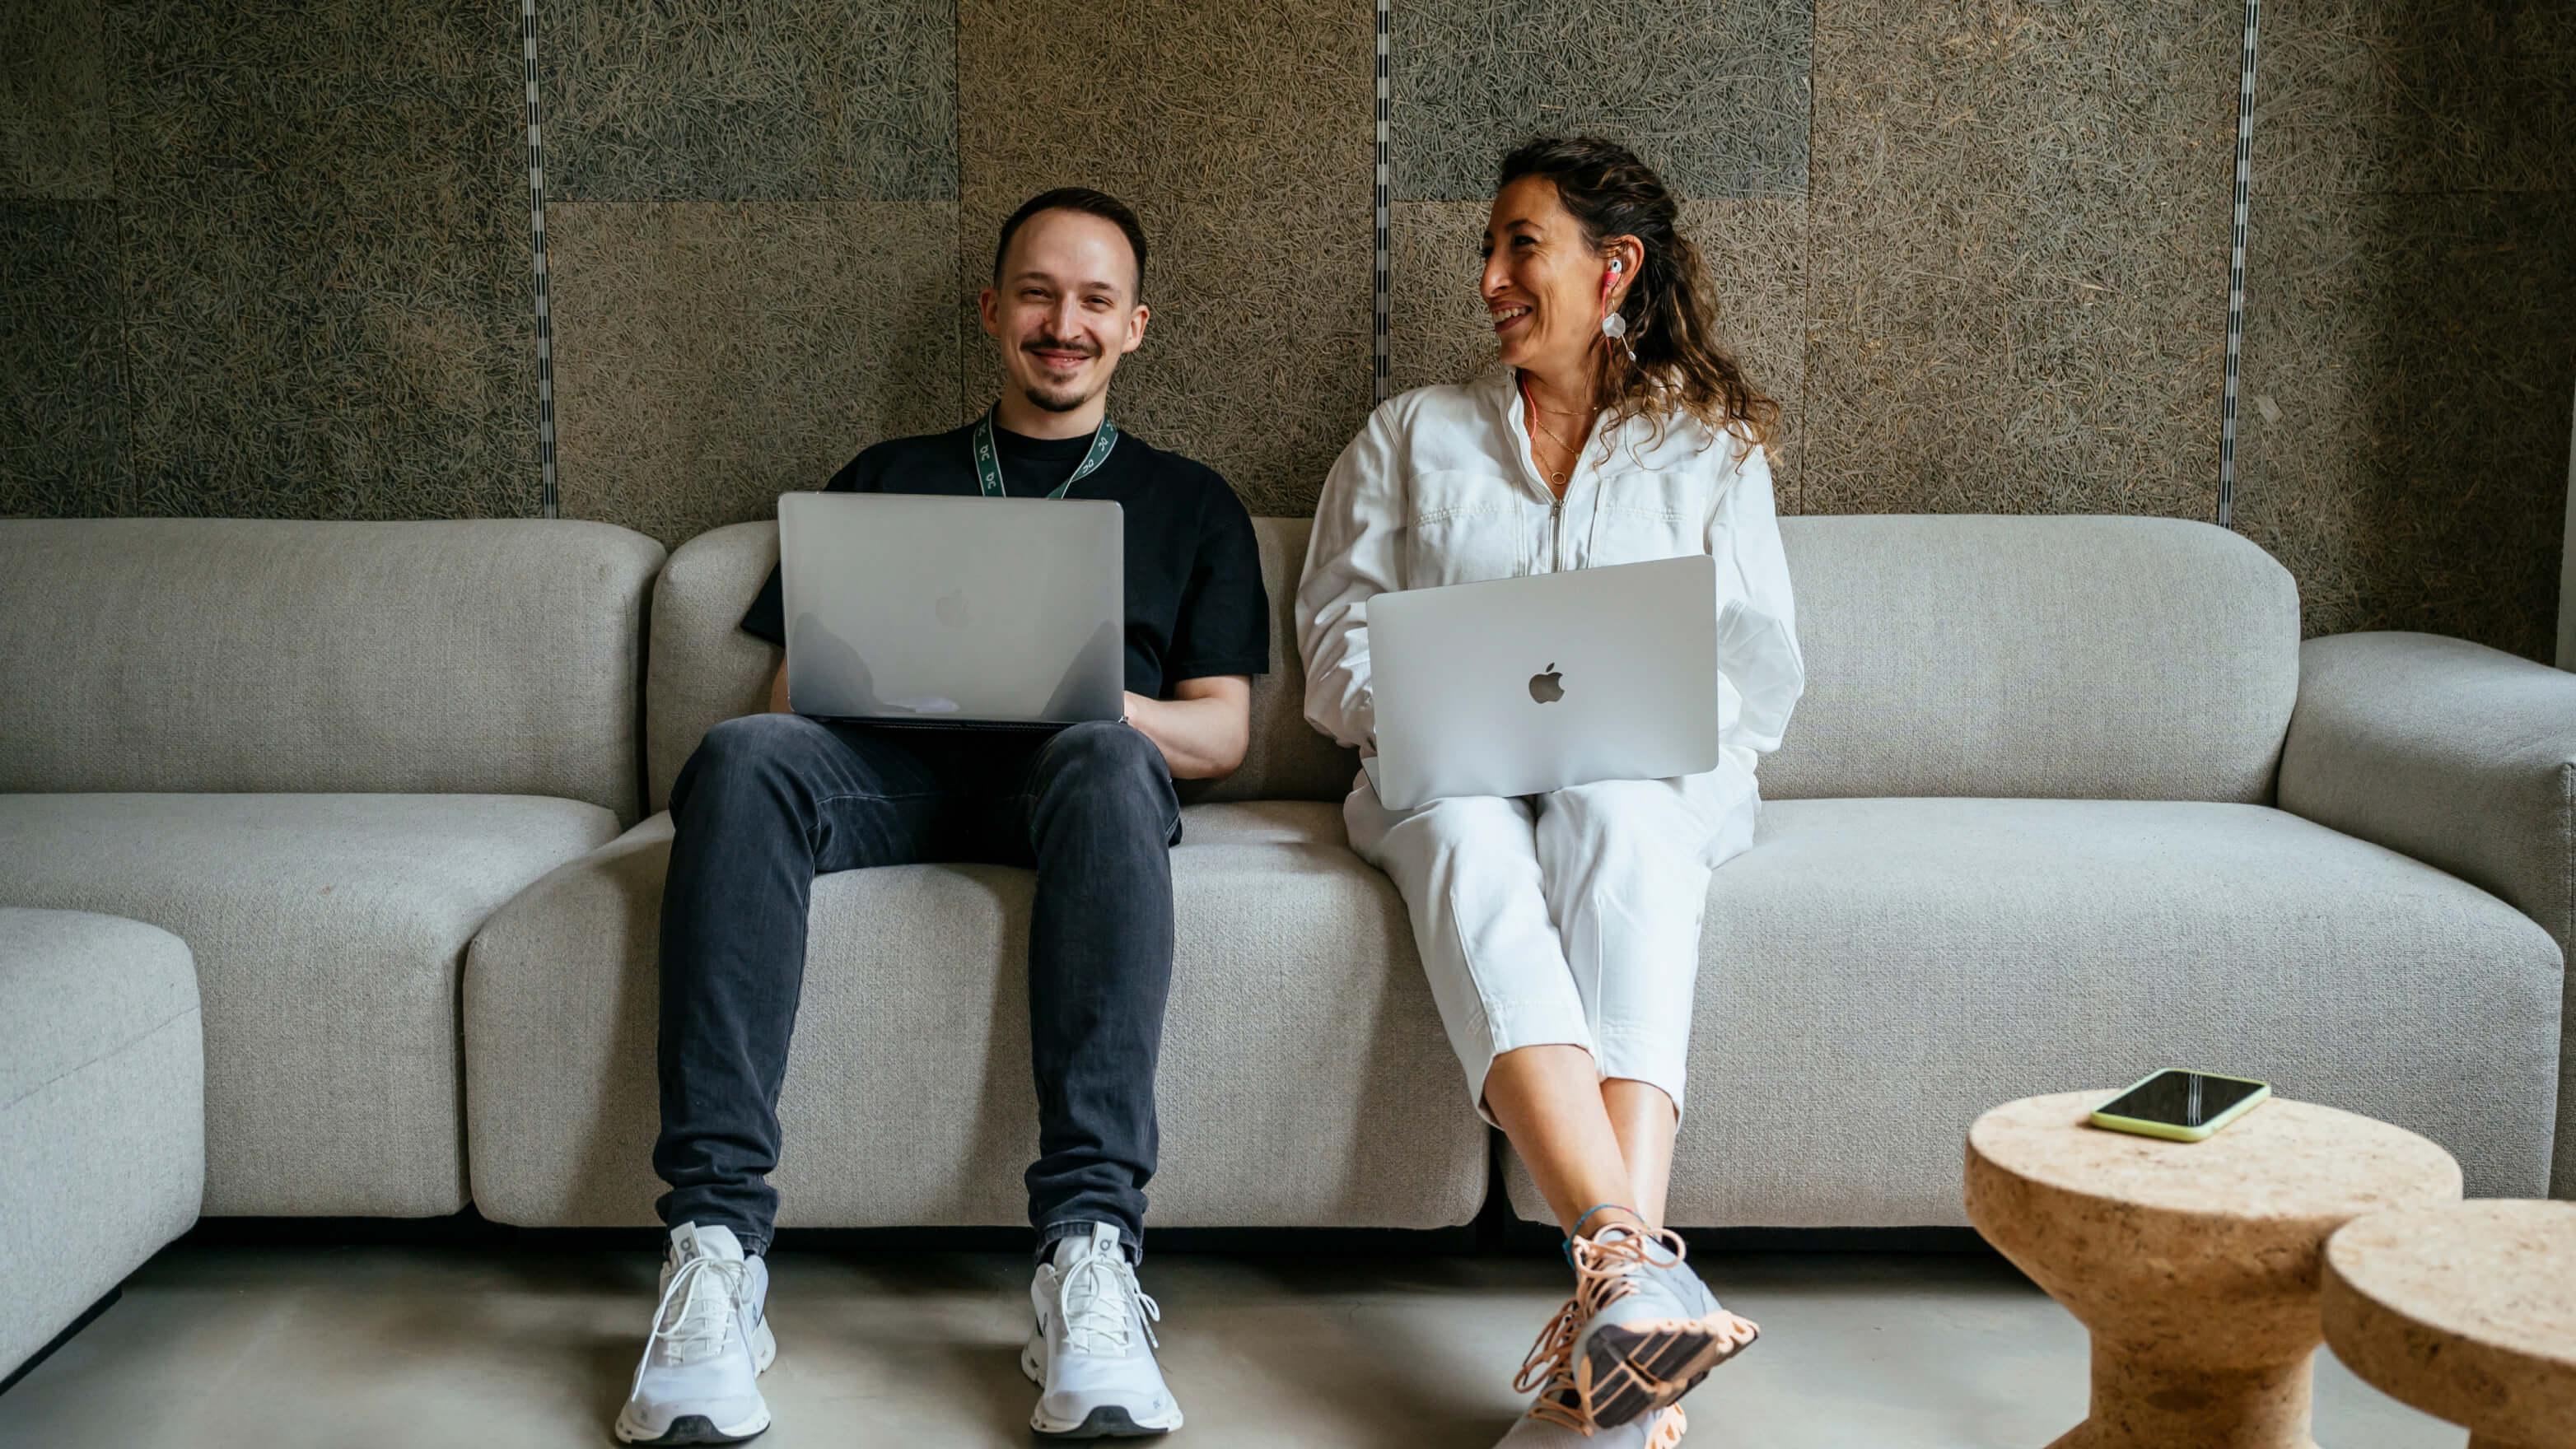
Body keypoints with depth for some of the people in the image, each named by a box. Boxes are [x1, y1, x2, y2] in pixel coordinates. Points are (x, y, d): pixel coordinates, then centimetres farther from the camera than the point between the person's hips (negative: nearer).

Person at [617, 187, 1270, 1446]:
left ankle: (1087, 1249, -48)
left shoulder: (1189, 505, 26)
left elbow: (1222, 733, 16)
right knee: (743, 757, -34)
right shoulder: (885, 479, 30)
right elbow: (794, 690, 21)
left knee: (1108, 761, -39)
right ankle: (714, 1244, -41)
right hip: (889, 772, 1)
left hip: (1067, 769, -1)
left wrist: (1096, 702, -7)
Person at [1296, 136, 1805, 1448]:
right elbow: (1337, 634, 13)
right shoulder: (1411, 435, 22)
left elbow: (1762, 672, 10)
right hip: (1452, 771, 1)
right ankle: (1636, 1267, -57)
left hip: (1651, 780, 0)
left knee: (1615, 815, -39)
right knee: (1465, 842, -38)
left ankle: (1611, 1303, -54)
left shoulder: (1709, 450, 18)